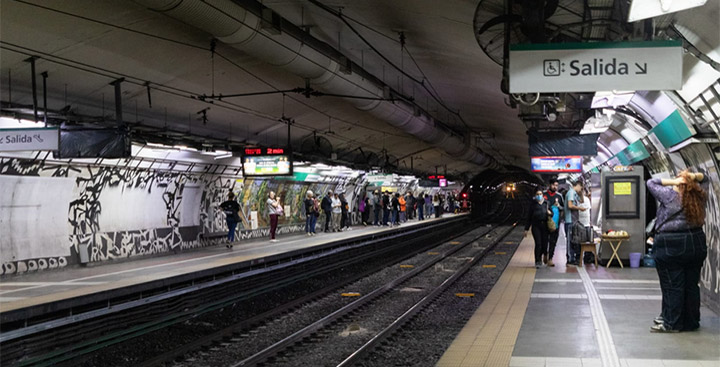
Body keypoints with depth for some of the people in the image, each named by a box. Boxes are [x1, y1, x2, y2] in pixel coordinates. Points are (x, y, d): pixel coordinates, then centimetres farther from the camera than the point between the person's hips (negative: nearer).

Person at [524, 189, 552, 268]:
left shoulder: (547, 203, 9)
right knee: (538, 244, -10)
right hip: (536, 226, -2)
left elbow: (552, 213, 18)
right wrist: (526, 229, 6)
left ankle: (540, 257, 30)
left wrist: (550, 213, -8)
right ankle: (537, 262, 1)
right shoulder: (533, 204, 5)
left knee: (544, 244, 1)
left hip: (544, 225, 2)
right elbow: (529, 217, 8)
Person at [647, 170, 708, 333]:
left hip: (671, 247, -5)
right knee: (691, 285, 12)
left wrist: (672, 181, -5)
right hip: (697, 244, 5)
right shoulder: (700, 196, 5)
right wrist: (696, 177, 2)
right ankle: (691, 322, 20)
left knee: (672, 286, -1)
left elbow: (651, 183, 2)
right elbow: (705, 180, 22)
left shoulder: (669, 195, -9)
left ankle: (672, 323, 3)